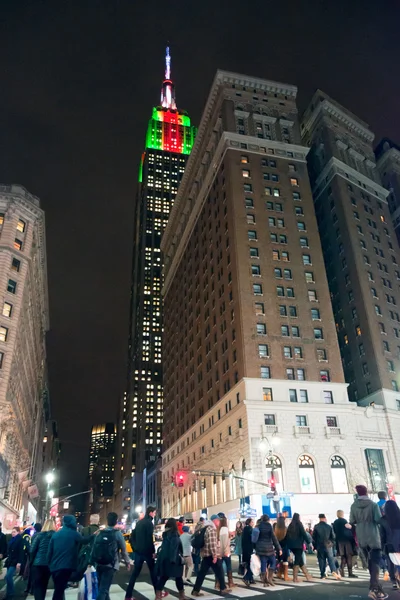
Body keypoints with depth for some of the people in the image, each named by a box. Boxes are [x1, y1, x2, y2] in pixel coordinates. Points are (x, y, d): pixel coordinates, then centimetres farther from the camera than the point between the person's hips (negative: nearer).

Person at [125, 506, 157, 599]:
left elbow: (133, 536, 16)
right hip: (147, 551, -7)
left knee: (135, 572, 9)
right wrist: (153, 551, -12)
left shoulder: (139, 522, 13)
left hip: (138, 551, 7)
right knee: (153, 571, 7)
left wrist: (136, 547, 17)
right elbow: (150, 539, -19)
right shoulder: (149, 523, -13)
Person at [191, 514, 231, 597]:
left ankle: (196, 590, 7)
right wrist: (214, 555, -20)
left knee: (202, 573, 9)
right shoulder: (211, 529, -16)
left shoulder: (206, 528, 16)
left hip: (205, 554, 9)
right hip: (211, 555, -9)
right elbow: (212, 543, -23)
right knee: (219, 572, 5)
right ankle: (223, 588, 15)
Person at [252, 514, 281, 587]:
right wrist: (279, 548, -4)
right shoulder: (269, 526, -8)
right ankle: (269, 578, 0)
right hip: (268, 548, -4)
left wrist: (256, 549, 17)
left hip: (260, 548, 4)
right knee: (273, 562, 11)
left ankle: (265, 581, 7)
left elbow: (255, 539, 10)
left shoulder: (258, 527, 6)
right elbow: (274, 538, -9)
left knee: (263, 564, 7)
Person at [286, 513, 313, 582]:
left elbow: (287, 535, 10)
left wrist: (289, 544, 14)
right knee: (297, 561, -2)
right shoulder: (299, 524, -6)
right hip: (298, 545, -6)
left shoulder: (290, 525, 10)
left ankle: (308, 576, 21)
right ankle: (295, 578, -2)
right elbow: (304, 534, -11)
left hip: (292, 545, 6)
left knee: (300, 561, 14)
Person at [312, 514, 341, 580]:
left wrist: (315, 546, 9)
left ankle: (323, 575, 6)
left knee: (321, 560, 6)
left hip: (319, 546, 0)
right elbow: (333, 537, 3)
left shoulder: (316, 527, -4)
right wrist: (332, 544, 16)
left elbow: (314, 537, -1)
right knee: (331, 559, 4)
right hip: (328, 546, 0)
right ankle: (334, 571, -15)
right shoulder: (329, 527, -2)